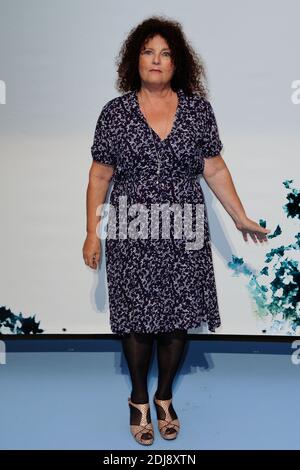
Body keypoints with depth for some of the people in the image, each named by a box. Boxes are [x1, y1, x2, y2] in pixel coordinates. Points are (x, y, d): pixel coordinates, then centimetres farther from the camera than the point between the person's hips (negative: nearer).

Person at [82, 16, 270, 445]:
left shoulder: (198, 110, 1)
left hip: (183, 234, 1)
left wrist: (241, 218, 6)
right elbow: (99, 176, 1)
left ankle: (165, 397, 30)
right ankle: (139, 399, 30)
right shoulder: (115, 112, -1)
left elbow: (215, 170, 6)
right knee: (137, 317, 8)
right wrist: (92, 233, -2)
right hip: (132, 235, -1)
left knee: (178, 317, 8)